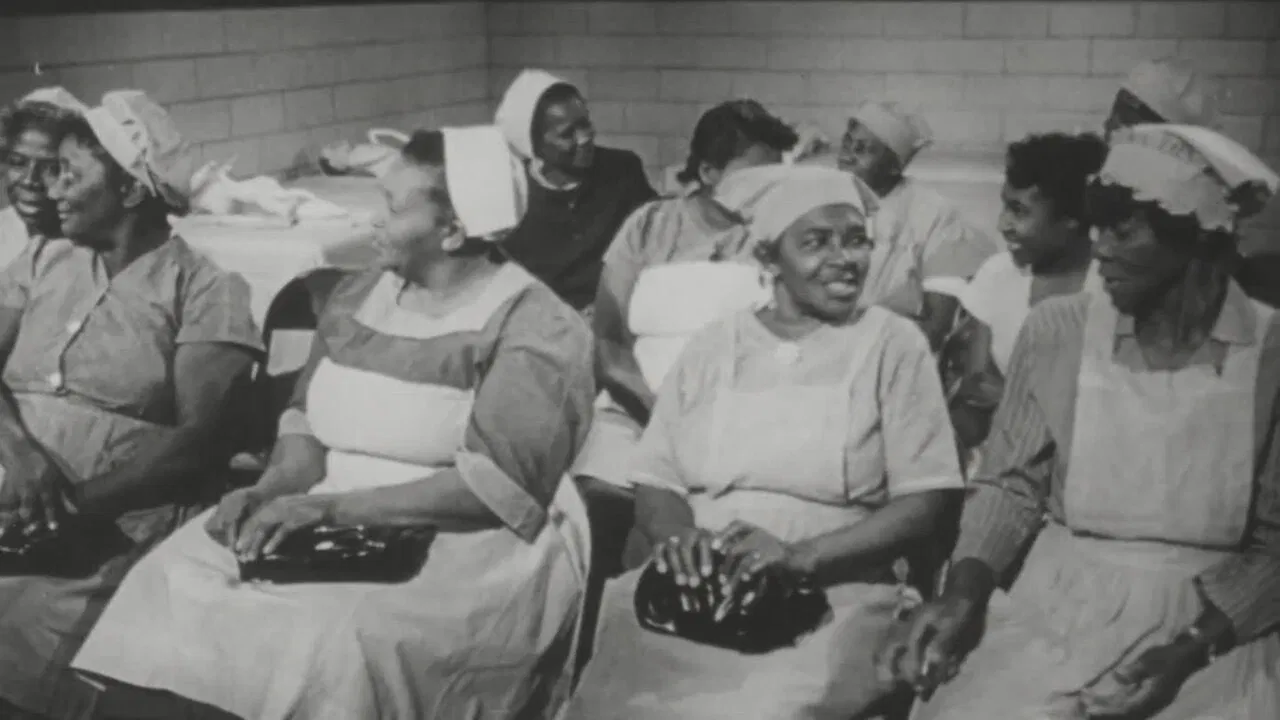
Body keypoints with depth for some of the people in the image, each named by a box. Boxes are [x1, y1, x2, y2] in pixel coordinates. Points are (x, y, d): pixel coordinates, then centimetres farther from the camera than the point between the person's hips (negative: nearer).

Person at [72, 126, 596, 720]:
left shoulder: (536, 331, -10)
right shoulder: (357, 296, 11)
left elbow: (497, 485, -19)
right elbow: (307, 418, 12)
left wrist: (332, 506, -22)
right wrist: (273, 489, -10)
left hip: (472, 544, -6)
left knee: (340, 645, -32)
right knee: (172, 581, -15)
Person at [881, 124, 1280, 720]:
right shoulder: (1056, 330, 0)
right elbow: (1012, 482, 5)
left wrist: (1192, 649, -15)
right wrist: (963, 593, -10)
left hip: (1220, 621, 0)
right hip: (1063, 607, 1)